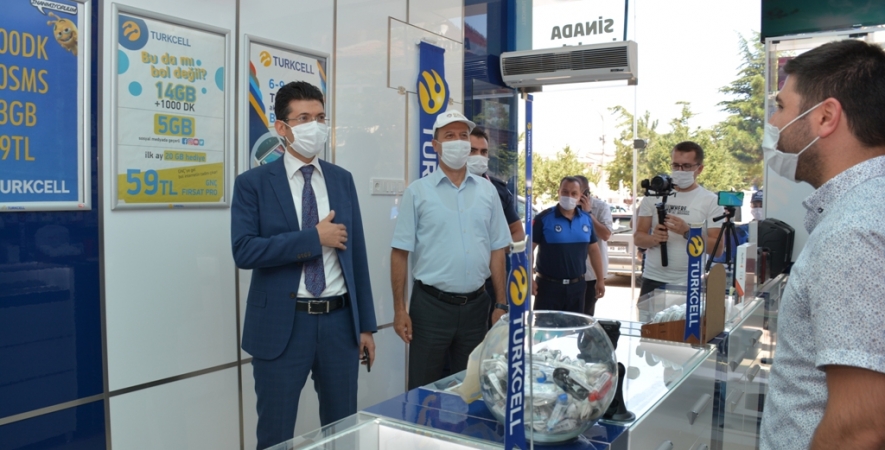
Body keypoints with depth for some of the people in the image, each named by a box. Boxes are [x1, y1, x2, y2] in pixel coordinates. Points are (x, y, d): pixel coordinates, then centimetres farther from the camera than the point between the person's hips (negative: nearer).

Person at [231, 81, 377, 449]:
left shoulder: (342, 180, 8)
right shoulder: (253, 183, -3)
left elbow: (355, 253, 8)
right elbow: (244, 251, -15)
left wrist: (365, 324, 6)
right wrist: (314, 237, -16)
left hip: (340, 322, 4)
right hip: (282, 325, -3)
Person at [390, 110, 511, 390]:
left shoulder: (487, 191, 6)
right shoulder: (418, 192, -3)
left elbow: (497, 250, 8)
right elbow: (400, 252, -4)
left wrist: (501, 305, 5)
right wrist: (399, 309, -8)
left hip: (476, 304, 3)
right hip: (431, 304, -3)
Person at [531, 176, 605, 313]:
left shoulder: (586, 219, 6)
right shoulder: (544, 218, -9)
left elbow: (593, 250, 13)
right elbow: (529, 249, -9)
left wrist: (600, 279, 11)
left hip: (577, 286, 4)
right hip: (548, 285, -4)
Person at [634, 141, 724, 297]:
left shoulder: (711, 201, -1)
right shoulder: (654, 195, 5)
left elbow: (717, 248, -5)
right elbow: (638, 237, 4)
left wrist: (687, 233, -20)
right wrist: (654, 238, -17)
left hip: (690, 284, -2)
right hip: (653, 280, 2)